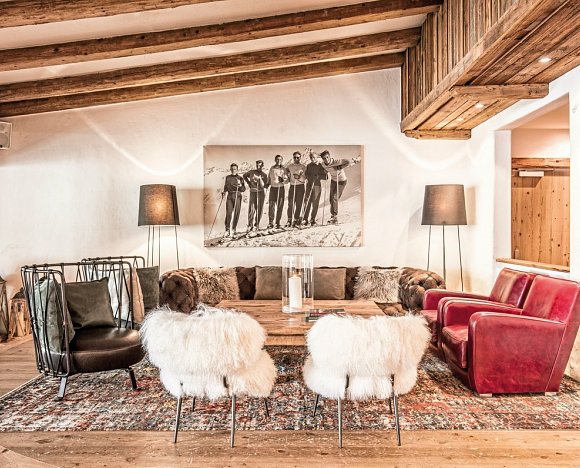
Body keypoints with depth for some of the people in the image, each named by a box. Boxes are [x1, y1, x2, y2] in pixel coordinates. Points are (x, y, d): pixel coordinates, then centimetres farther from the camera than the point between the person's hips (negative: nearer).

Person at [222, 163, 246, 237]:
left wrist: (240, 185, -19)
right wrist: (224, 192, 4)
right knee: (228, 213, -8)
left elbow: (243, 189, 1)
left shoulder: (240, 178, 2)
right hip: (229, 196, 1)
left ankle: (233, 229, 15)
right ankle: (227, 230, -6)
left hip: (237, 197, -1)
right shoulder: (227, 177, 10)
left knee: (236, 213, 1)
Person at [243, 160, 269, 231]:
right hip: (253, 191, 0)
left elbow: (264, 186, -7)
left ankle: (256, 225, 13)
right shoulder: (251, 172, 5)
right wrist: (248, 183, 14)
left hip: (261, 192, 0)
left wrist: (260, 179, -20)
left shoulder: (264, 175, 3)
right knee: (252, 209, -6)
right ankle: (250, 225, 2)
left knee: (259, 209, 3)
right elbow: (244, 176, 23)